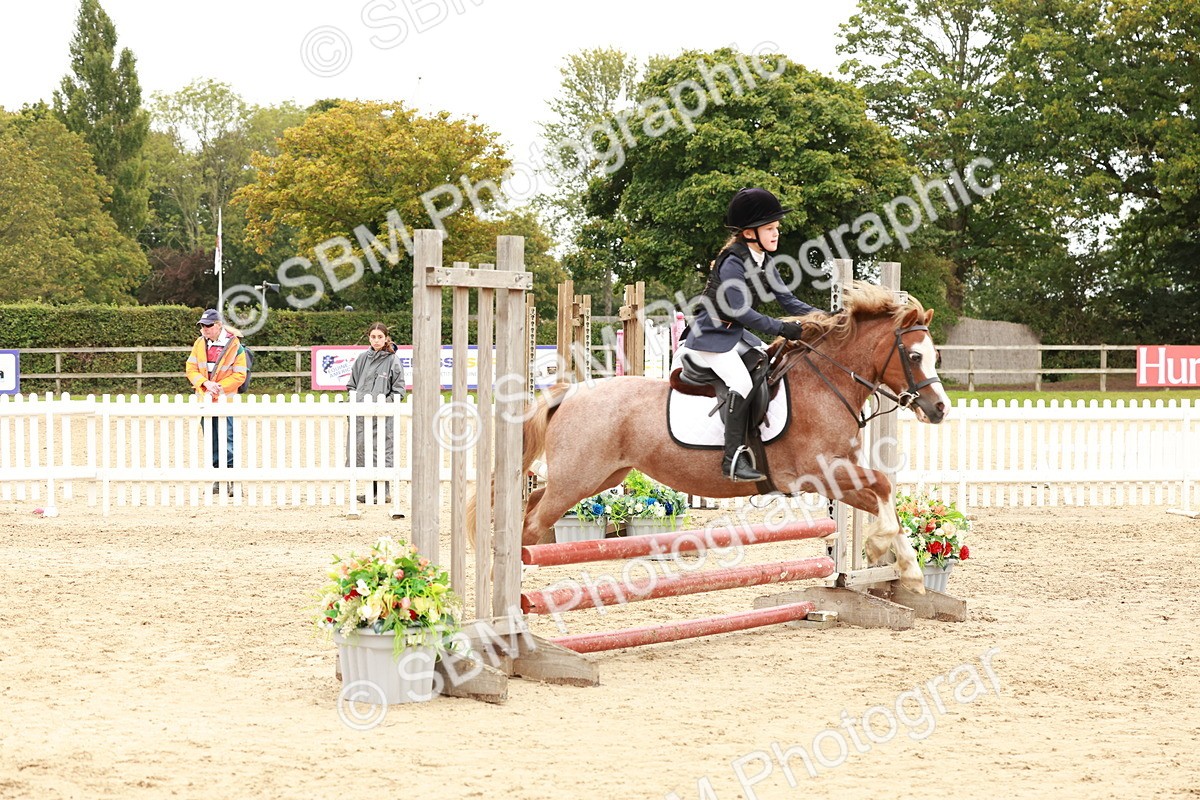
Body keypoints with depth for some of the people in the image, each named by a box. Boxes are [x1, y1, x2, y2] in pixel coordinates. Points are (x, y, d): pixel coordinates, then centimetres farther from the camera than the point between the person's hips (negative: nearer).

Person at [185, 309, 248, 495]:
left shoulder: (234, 345, -8)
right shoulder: (200, 343, 5)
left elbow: (239, 375, -8)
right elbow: (191, 369, 5)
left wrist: (218, 386, -18)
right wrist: (205, 383, -13)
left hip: (225, 399, -5)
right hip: (205, 399, 5)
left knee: (227, 441, -11)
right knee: (212, 443, 10)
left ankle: (234, 481, -10)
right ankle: (219, 480, 17)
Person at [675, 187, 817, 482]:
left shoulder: (764, 262, 7)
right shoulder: (733, 263, -20)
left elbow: (787, 300, 8)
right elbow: (740, 311, -26)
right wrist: (781, 328, -27)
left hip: (736, 334, 9)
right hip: (711, 335, -9)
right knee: (741, 383, -24)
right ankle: (733, 460, -26)